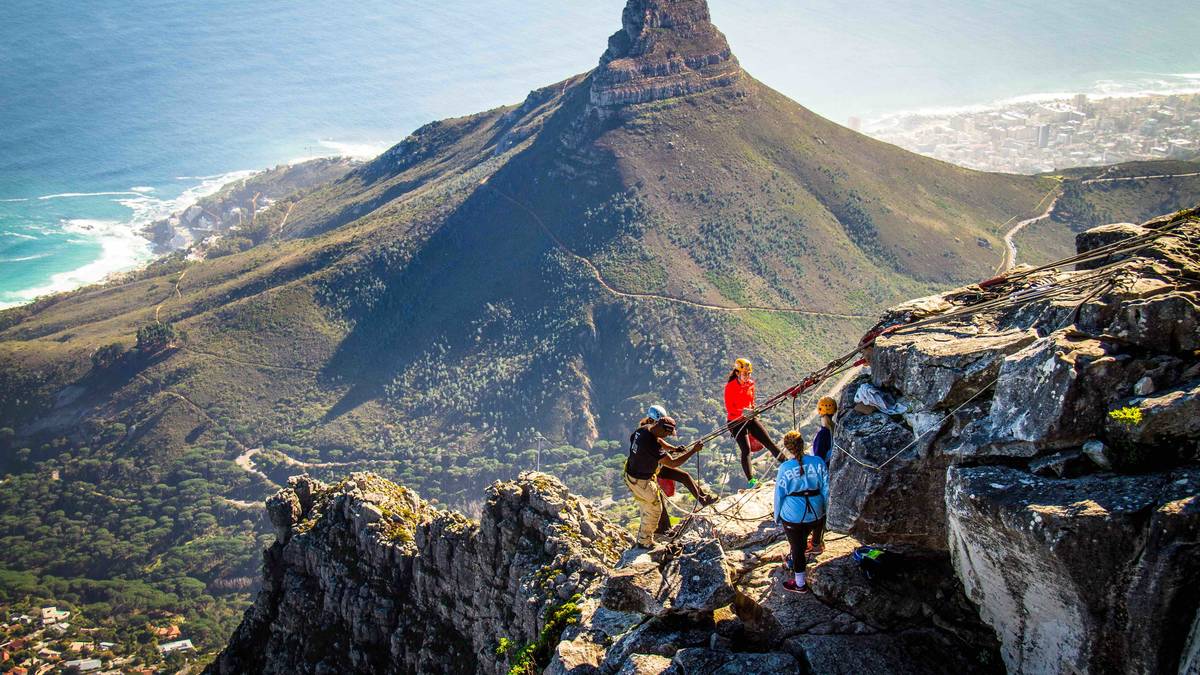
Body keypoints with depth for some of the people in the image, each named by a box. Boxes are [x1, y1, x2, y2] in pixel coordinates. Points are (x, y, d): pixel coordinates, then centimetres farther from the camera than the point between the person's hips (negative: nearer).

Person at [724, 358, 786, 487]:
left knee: (768, 441, 1)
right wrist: (743, 411, -31)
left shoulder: (750, 384, 5)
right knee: (746, 449, -16)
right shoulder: (730, 387, -13)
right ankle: (750, 480, -17)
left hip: (749, 419, 6)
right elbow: (729, 408, -17)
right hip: (736, 421, -6)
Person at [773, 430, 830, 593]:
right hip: (815, 514, 4)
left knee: (796, 545, 12)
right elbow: (826, 488, -2)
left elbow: (779, 494, -9)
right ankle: (795, 560, 56)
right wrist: (824, 510, 12)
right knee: (803, 539, 29)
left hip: (793, 515, -4)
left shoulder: (785, 468, -17)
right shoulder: (818, 462, -10)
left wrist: (777, 516, 6)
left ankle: (800, 584, 23)